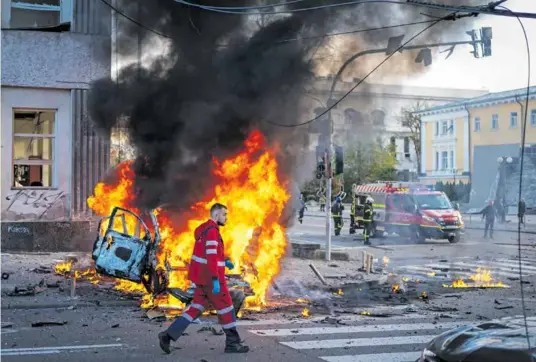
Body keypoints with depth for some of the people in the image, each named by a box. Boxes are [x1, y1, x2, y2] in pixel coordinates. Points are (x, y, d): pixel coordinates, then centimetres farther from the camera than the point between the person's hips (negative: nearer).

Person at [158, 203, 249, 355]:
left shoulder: (205, 229, 15)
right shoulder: (212, 230, -18)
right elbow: (211, 256, -25)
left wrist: (224, 261, 16)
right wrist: (216, 280, -27)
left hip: (201, 276, 10)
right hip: (210, 277, -10)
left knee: (196, 307, 11)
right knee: (225, 307, 1)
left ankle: (168, 334, 4)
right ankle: (232, 343, 10)